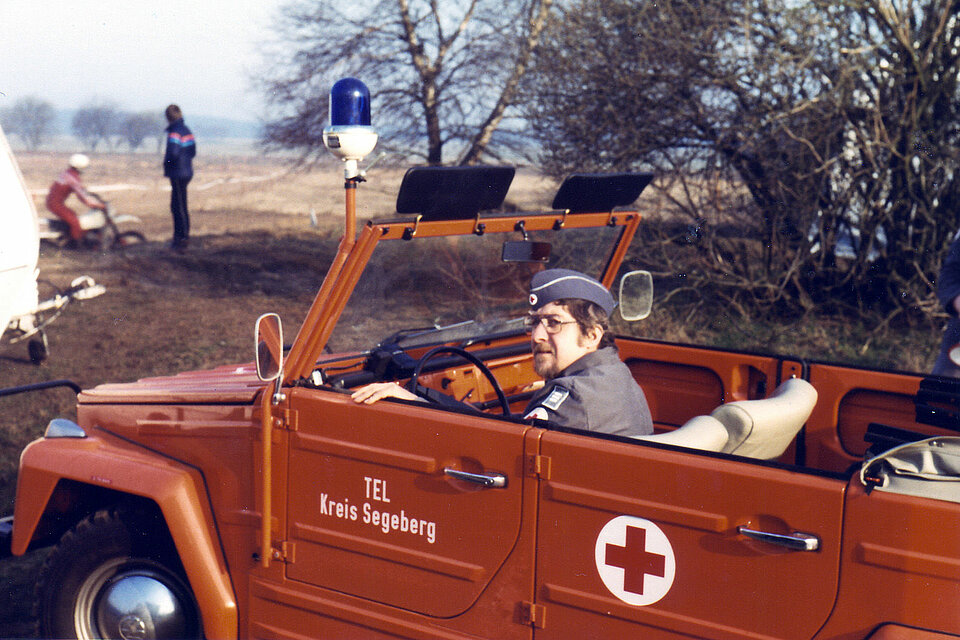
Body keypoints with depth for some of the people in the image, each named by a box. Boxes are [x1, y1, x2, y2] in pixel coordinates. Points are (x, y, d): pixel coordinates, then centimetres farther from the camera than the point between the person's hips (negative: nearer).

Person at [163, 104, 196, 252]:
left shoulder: (175, 133, -17)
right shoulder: (186, 131, 12)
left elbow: (173, 153, -27)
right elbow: (193, 152, 17)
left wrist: (166, 162, -9)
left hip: (178, 175, -10)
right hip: (186, 172, 10)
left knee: (180, 208, -6)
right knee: (176, 207, 17)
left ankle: (183, 238, -4)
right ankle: (178, 237, 23)